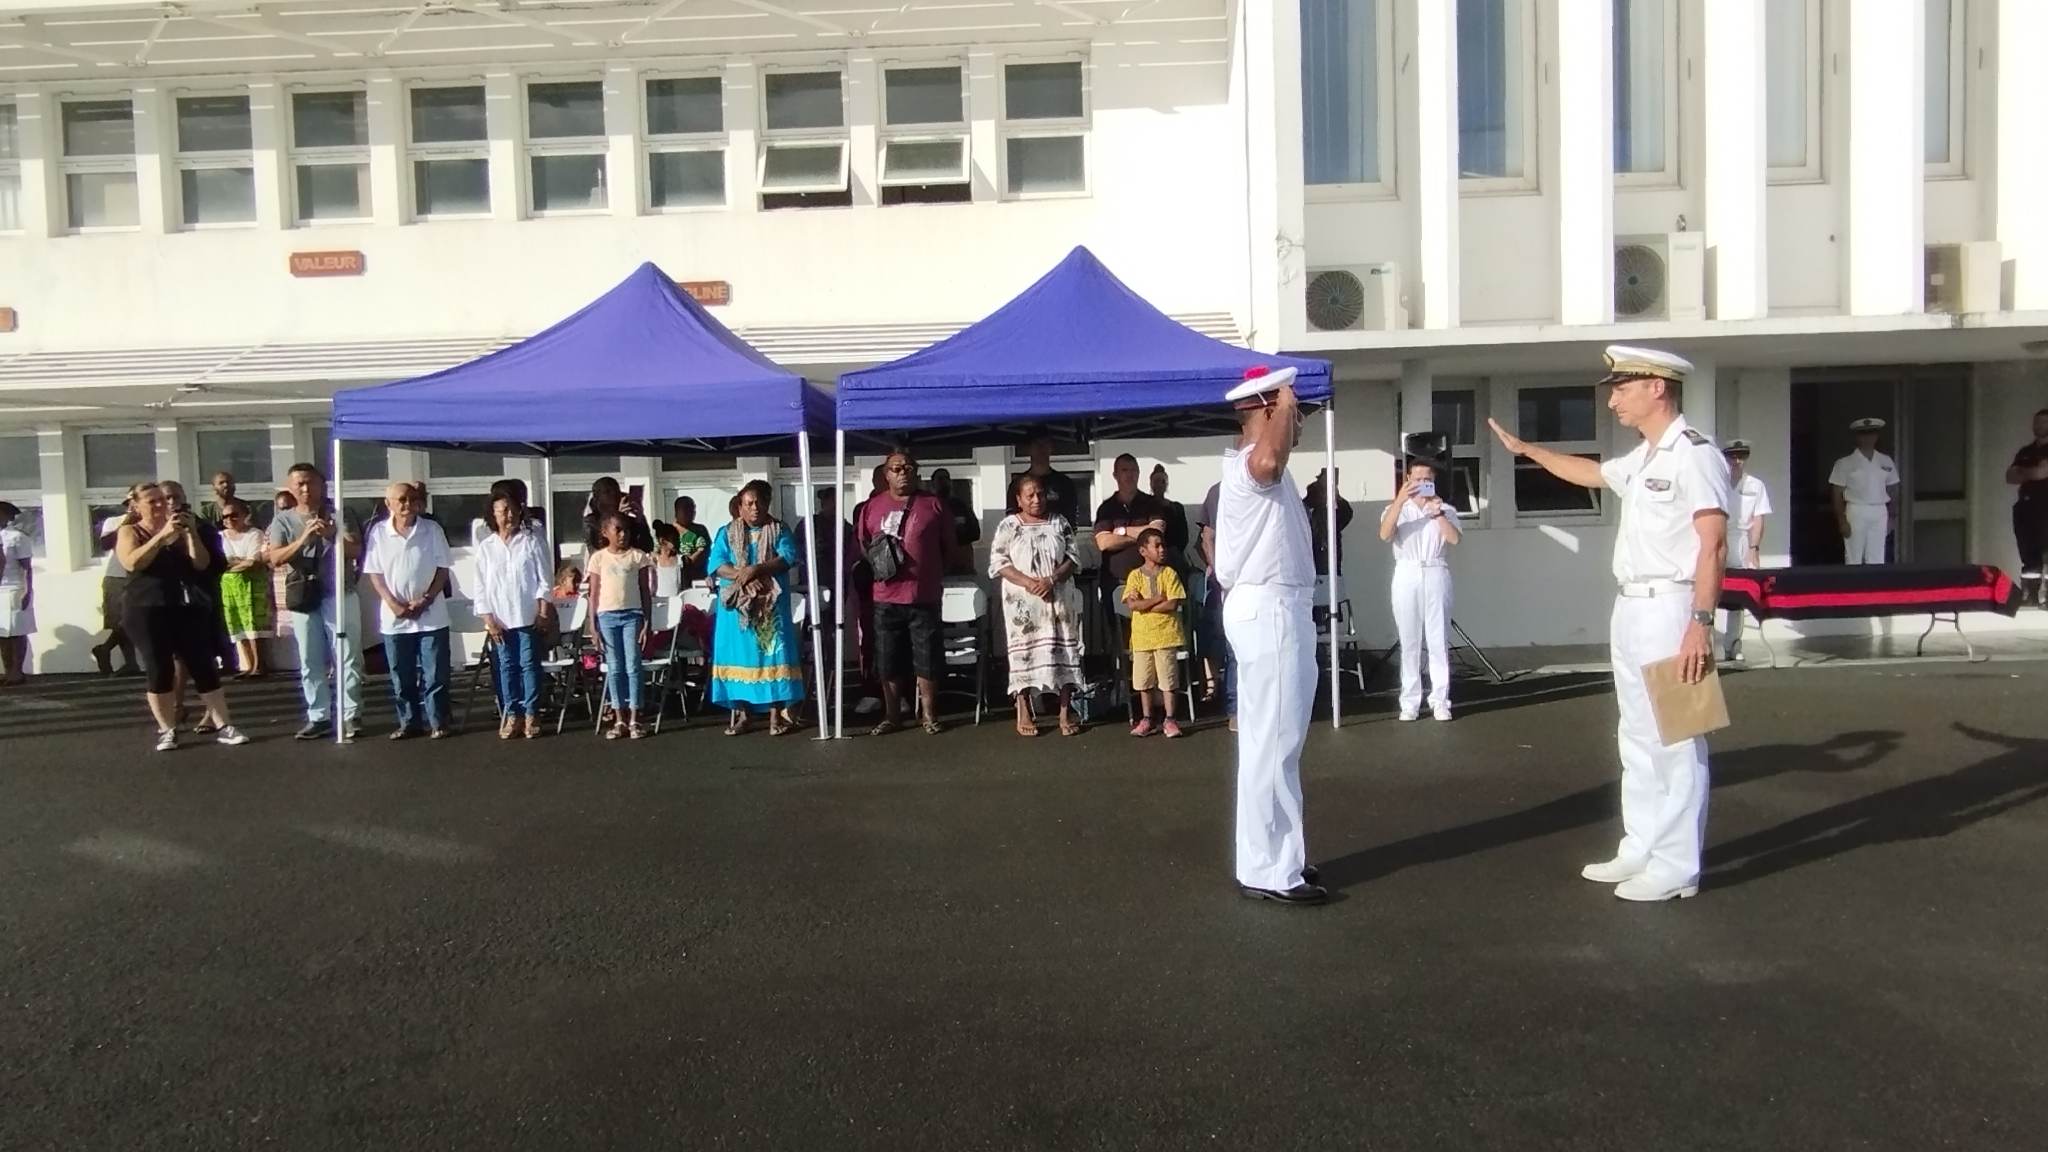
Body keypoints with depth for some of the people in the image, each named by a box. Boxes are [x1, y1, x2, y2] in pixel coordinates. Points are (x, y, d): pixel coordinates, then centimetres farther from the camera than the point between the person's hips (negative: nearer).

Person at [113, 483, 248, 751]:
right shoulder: (129, 531, 7)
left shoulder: (179, 530, 15)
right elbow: (132, 563, -14)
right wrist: (162, 535, -20)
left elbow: (202, 564, 4)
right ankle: (167, 730, 7)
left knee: (204, 666, -2)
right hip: (147, 610, -2)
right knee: (159, 669, -3)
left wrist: (192, 533, -9)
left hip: (186, 607, 3)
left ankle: (222, 725, 0)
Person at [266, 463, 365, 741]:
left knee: (346, 657, -2)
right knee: (310, 662, 7)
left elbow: (355, 550, -7)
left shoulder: (339, 513, 1)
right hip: (302, 597, 3)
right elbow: (275, 558, -5)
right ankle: (318, 717, 14)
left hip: (339, 594, -2)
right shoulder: (282, 519, 6)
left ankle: (349, 716, 3)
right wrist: (303, 539, -19)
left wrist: (331, 536, -24)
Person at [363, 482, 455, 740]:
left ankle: (437, 723, 8)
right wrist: (393, 603, -10)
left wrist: (426, 600, -11)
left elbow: (442, 569, -1)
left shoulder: (432, 530, -1)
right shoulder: (379, 533, 1)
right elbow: (374, 573, 2)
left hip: (431, 615, -1)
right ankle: (408, 722, 18)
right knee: (401, 676, 8)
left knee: (435, 674, 1)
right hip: (394, 617, 1)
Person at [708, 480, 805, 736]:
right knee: (738, 655, 0)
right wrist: (742, 577, -20)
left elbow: (789, 557, -10)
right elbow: (716, 564, -4)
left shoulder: (779, 531, 7)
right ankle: (738, 712, 8)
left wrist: (756, 569, -21)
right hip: (737, 607, 1)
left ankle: (776, 713, -1)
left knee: (772, 655, -4)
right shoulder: (727, 533, 9)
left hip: (771, 606, -1)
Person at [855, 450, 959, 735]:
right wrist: (878, 563, 2)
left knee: (927, 659, 5)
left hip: (925, 596, -1)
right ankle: (892, 716, 20)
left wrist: (934, 572, 9)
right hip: (886, 597, 1)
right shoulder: (872, 506, 5)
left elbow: (948, 547, 9)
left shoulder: (934, 504, 2)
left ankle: (929, 715, 17)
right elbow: (861, 543, 11)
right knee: (887, 661, 8)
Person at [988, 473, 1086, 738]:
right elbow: (998, 563, -5)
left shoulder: (1059, 523, 9)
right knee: (1024, 651, -1)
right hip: (1023, 602, -2)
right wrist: (1028, 582, -16)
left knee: (1063, 650, 0)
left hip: (1059, 600, 2)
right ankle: (1023, 713, 5)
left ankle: (1066, 711, 6)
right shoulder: (1008, 525, 2)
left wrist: (1052, 580, -13)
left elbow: (1072, 558, 4)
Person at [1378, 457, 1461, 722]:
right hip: (1406, 576, 0)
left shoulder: (1445, 508, 11)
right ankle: (1410, 702, 4)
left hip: (1436, 575, 0)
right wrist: (1400, 500, -20)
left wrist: (1438, 513, -18)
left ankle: (1440, 701, 5)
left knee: (1438, 641, 0)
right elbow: (1385, 534, -12)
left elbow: (1454, 539, -6)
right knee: (1409, 642, 1)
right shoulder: (1396, 508, 9)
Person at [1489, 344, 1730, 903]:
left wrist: (1701, 622, -26)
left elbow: (1713, 545, -21)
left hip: (1670, 609, -10)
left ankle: (1676, 867, 6)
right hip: (1630, 608, 10)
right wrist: (1527, 449, 41)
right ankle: (1641, 850, 26)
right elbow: (1591, 473, 36)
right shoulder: (1642, 459, 15)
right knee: (1638, 738, 15)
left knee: (1675, 741, -3)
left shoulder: (1693, 454, -14)